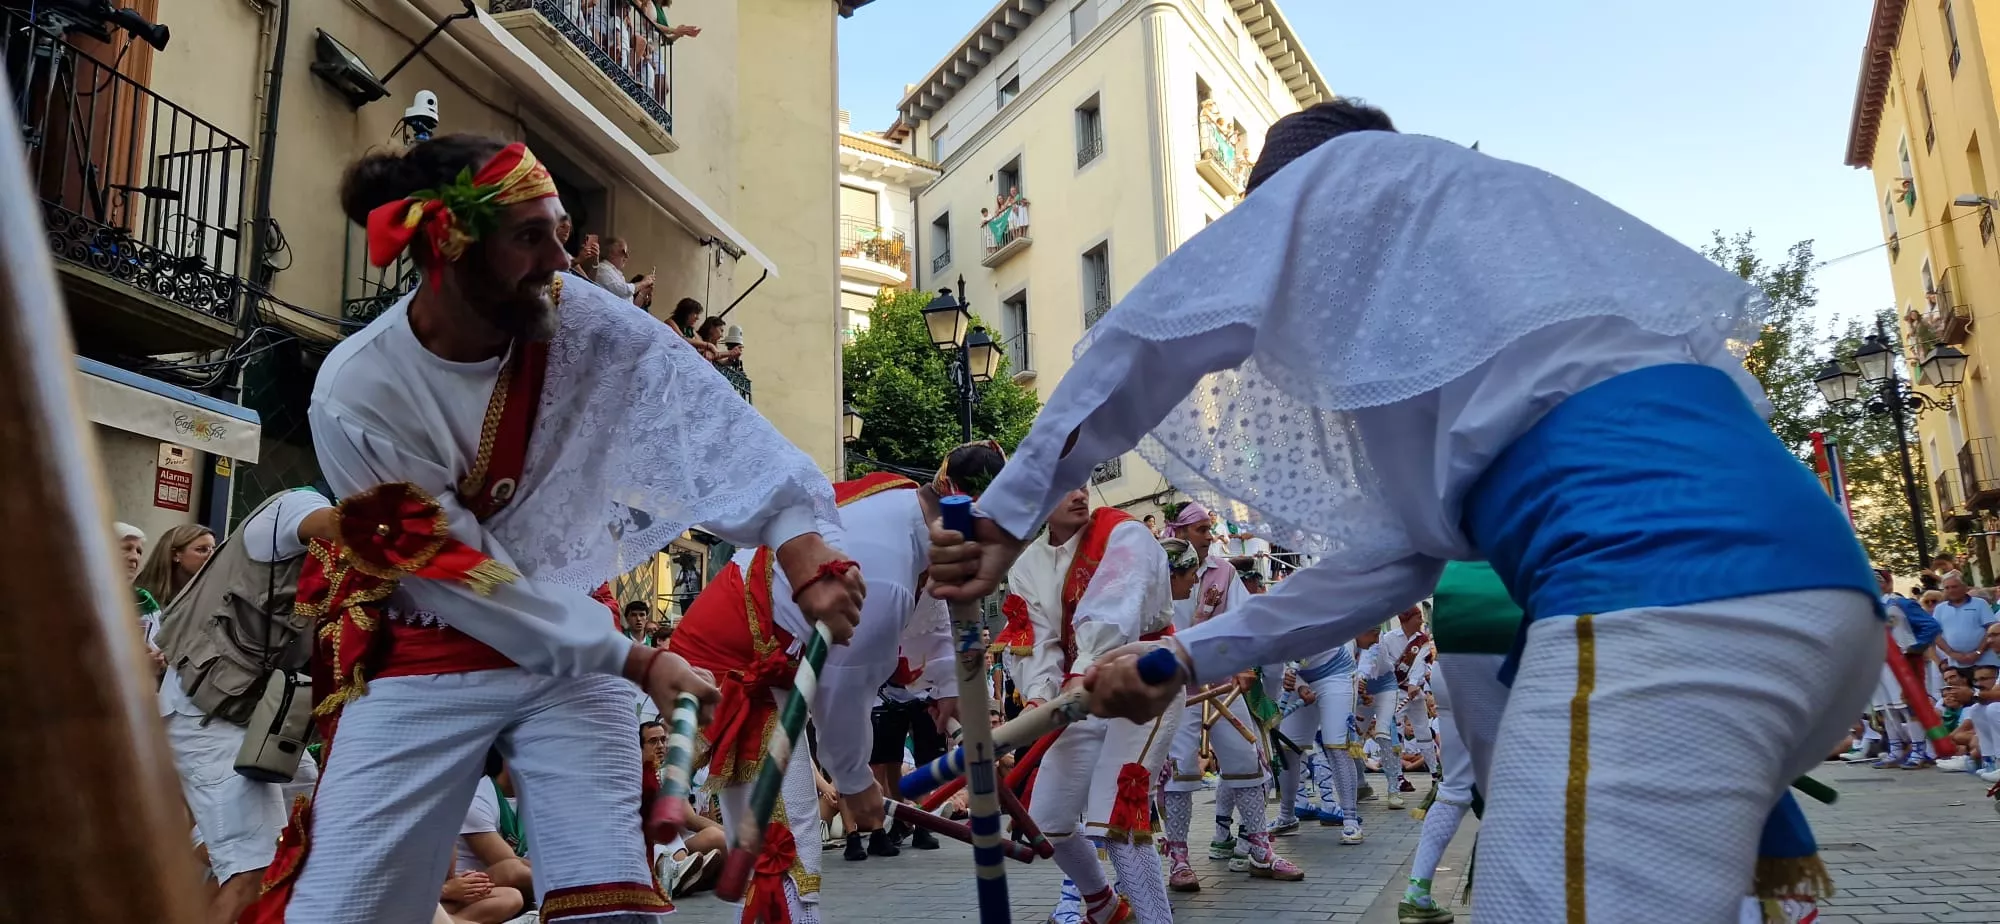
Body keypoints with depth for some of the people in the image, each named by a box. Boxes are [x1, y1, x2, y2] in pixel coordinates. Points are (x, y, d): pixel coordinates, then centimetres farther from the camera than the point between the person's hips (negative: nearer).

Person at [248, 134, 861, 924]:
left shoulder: (577, 318, -14)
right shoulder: (356, 394, -20)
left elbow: (709, 421, -28)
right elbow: (459, 575, -17)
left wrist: (806, 557, -42)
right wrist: (633, 658, -17)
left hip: (573, 651, 2)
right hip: (426, 664, -1)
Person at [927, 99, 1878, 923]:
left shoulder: (1350, 171, 17)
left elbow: (1149, 335, 10)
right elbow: (1400, 550, 32)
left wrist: (1008, 509, 22)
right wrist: (1187, 657, 32)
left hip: (1662, 586, -10)